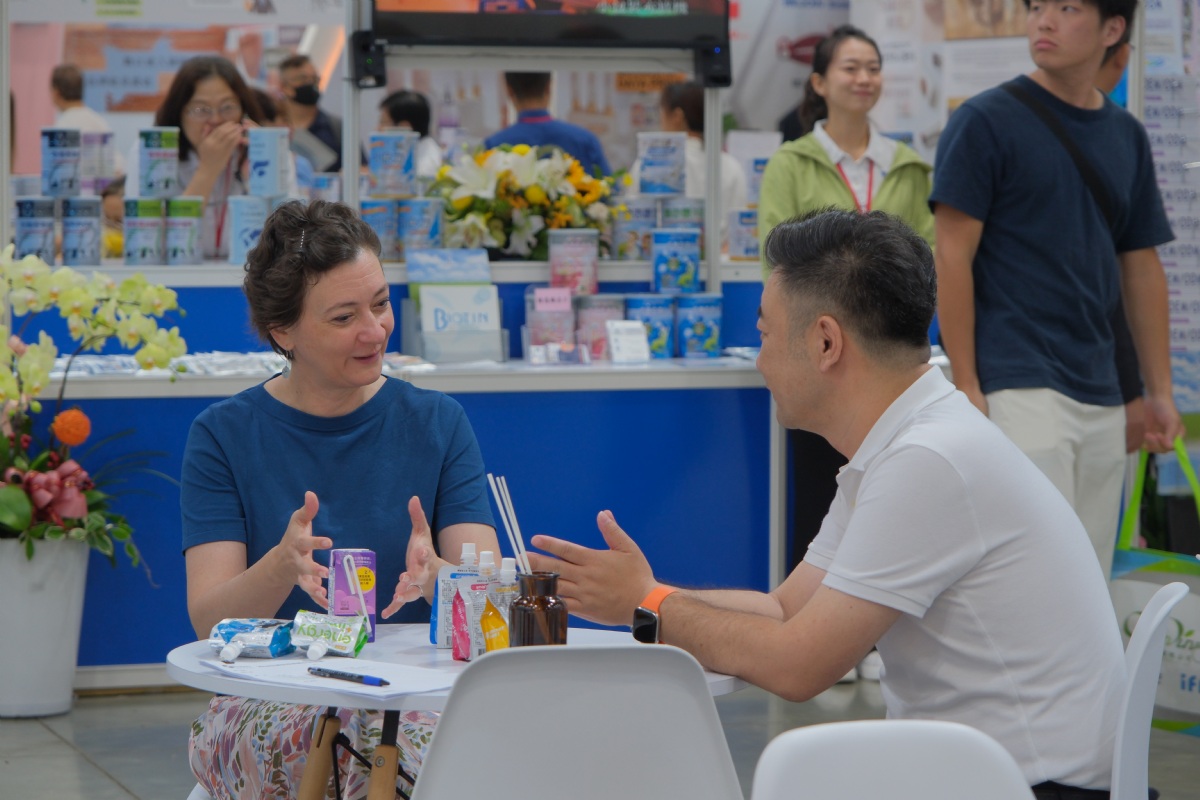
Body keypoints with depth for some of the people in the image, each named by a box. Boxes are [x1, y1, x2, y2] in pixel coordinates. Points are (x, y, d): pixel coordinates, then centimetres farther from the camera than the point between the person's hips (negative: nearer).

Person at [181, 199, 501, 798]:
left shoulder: (438, 425, 9)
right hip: (264, 705, -2)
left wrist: (435, 576, -25)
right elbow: (208, 619, -5)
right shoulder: (224, 436, 5)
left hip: (415, 697, 2)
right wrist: (282, 566, -26)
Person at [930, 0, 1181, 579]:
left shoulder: (1127, 136, 13)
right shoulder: (986, 121, -4)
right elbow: (953, 256, -7)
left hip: (1101, 396, 6)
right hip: (1017, 389, -6)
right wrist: (966, 386, -13)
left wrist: (1159, 391, 12)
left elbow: (1141, 269, 17)